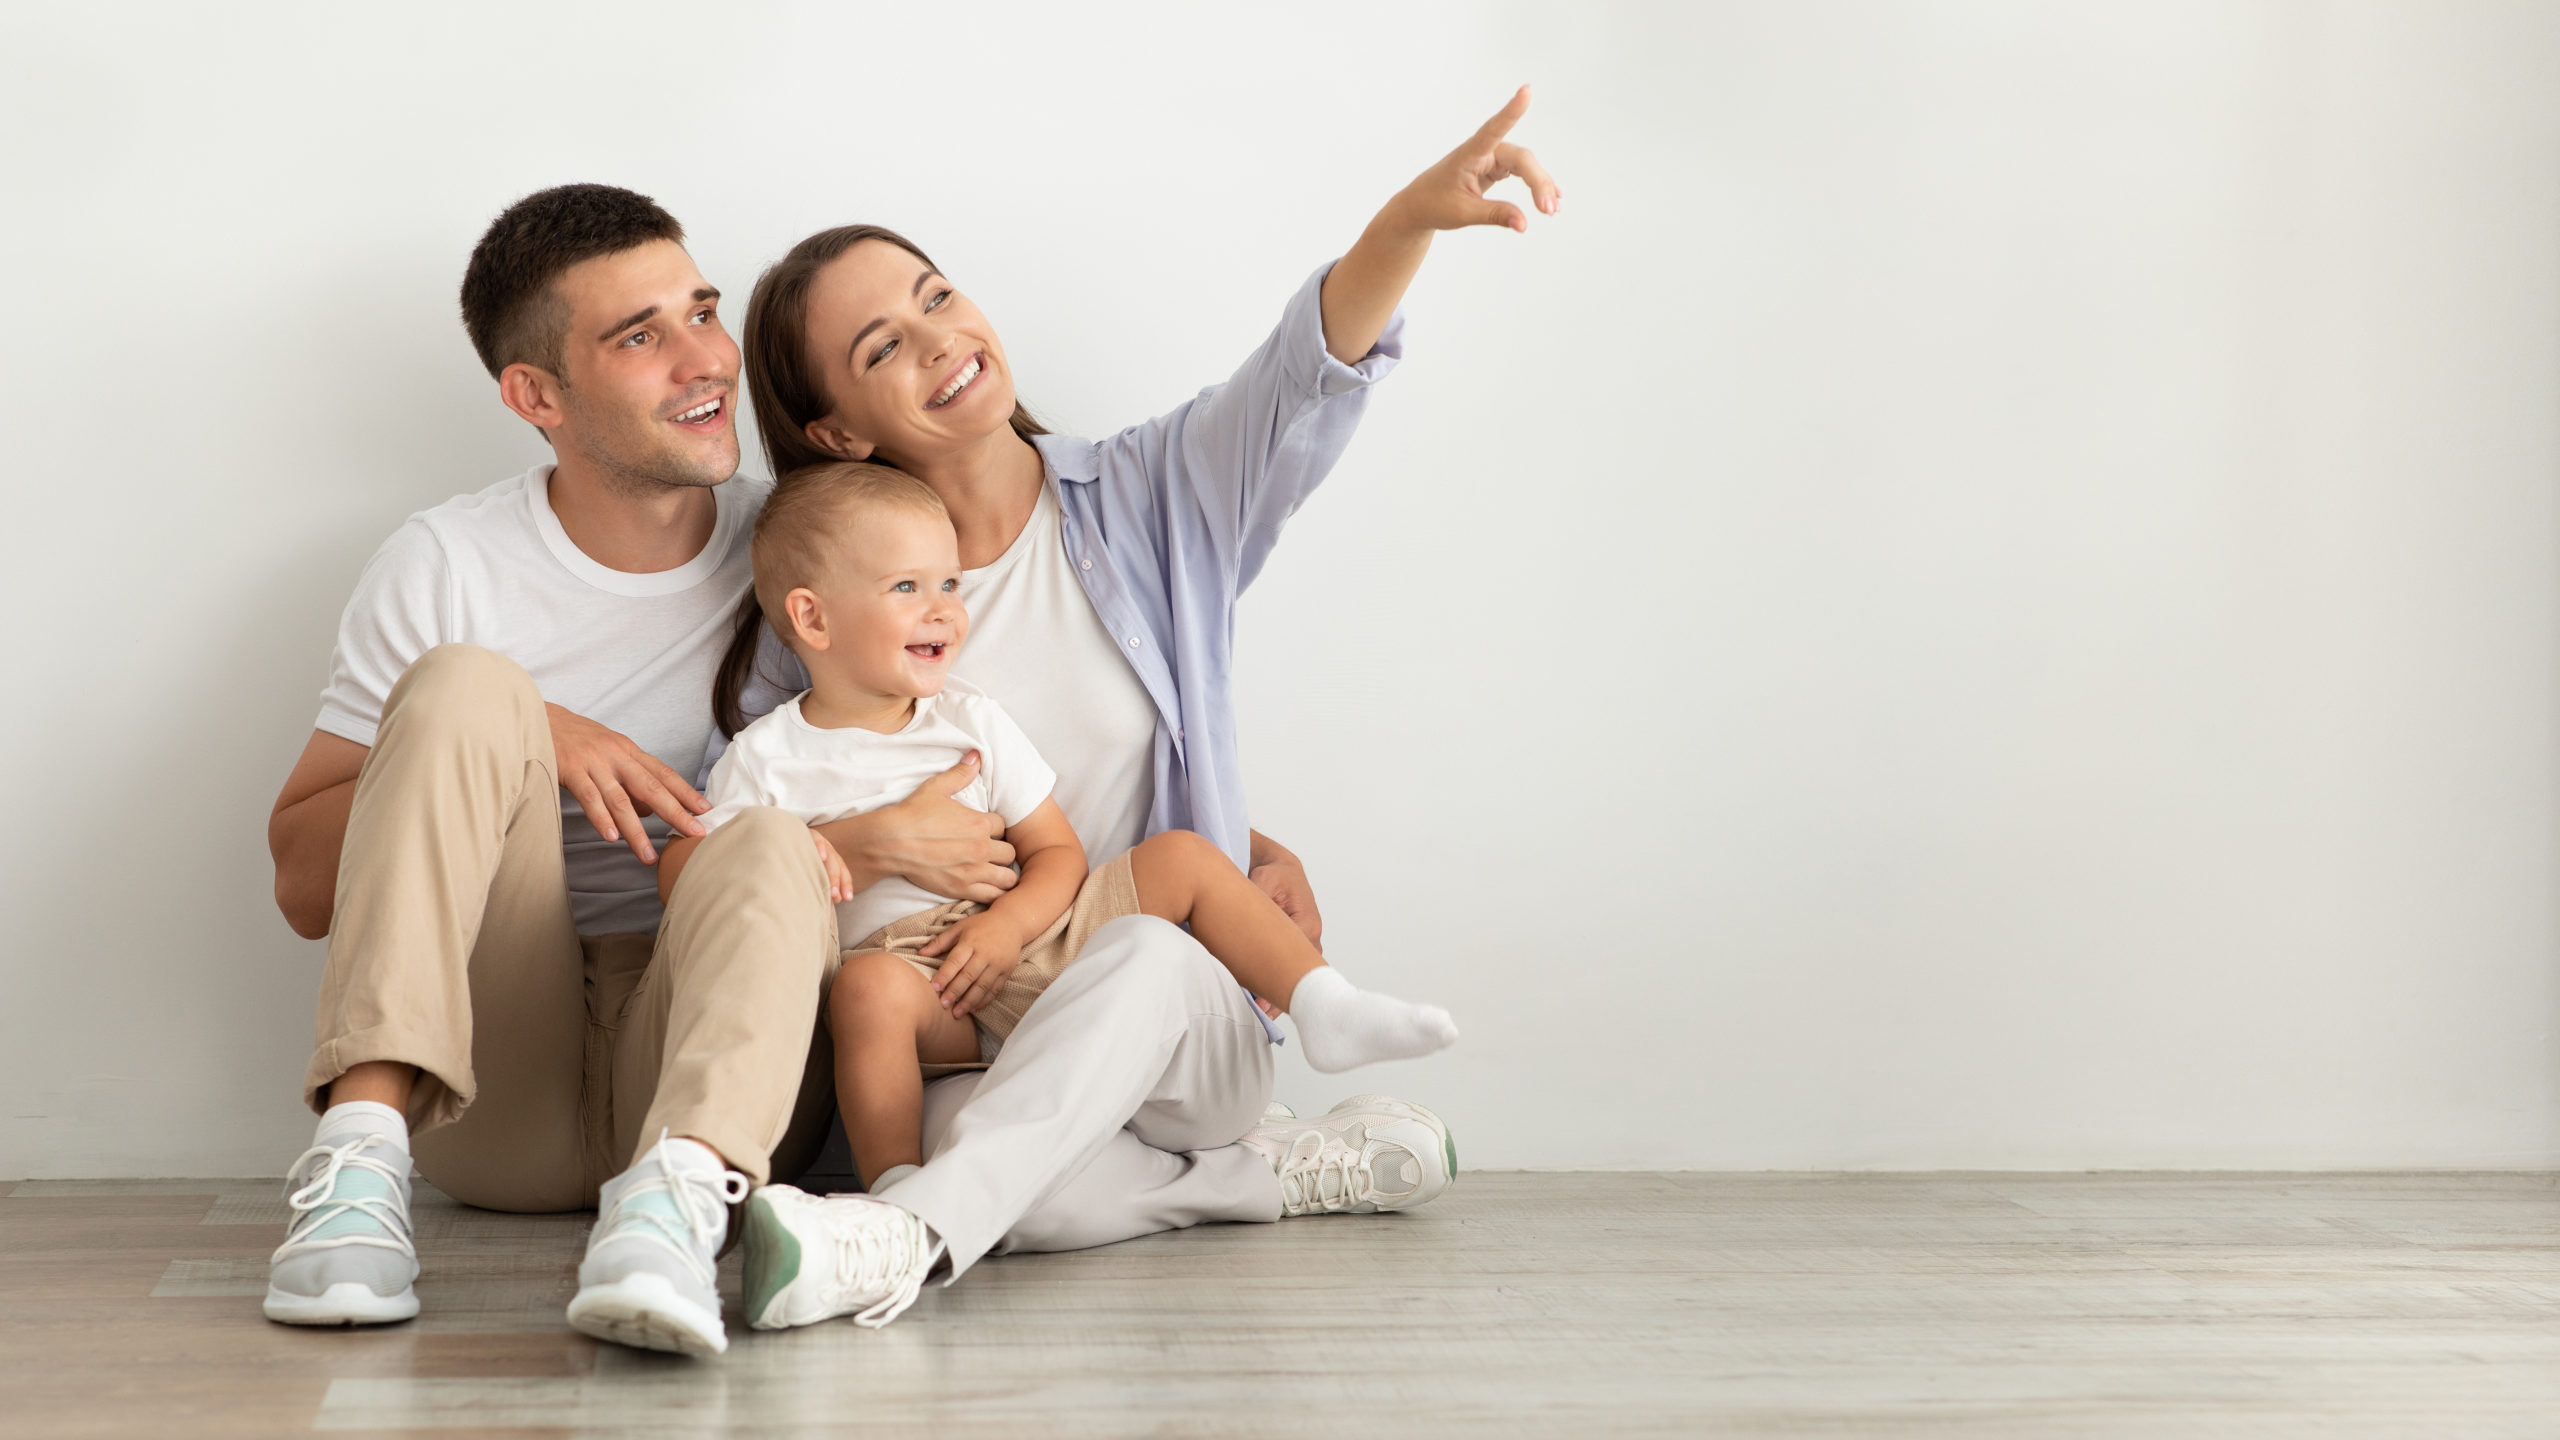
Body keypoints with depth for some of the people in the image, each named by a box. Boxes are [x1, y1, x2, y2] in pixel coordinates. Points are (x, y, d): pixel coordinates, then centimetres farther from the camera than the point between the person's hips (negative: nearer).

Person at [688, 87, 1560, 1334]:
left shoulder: (1153, 501, 5)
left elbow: (1307, 377, -14)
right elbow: (688, 862, 1)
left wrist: (1411, 218, -33)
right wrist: (869, 847, -18)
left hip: (1187, 1013, 0)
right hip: (963, 1046, 0)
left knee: (1146, 943, -36)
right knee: (988, 1164, -34)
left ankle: (906, 1235, -48)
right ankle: (1288, 1168, -12)